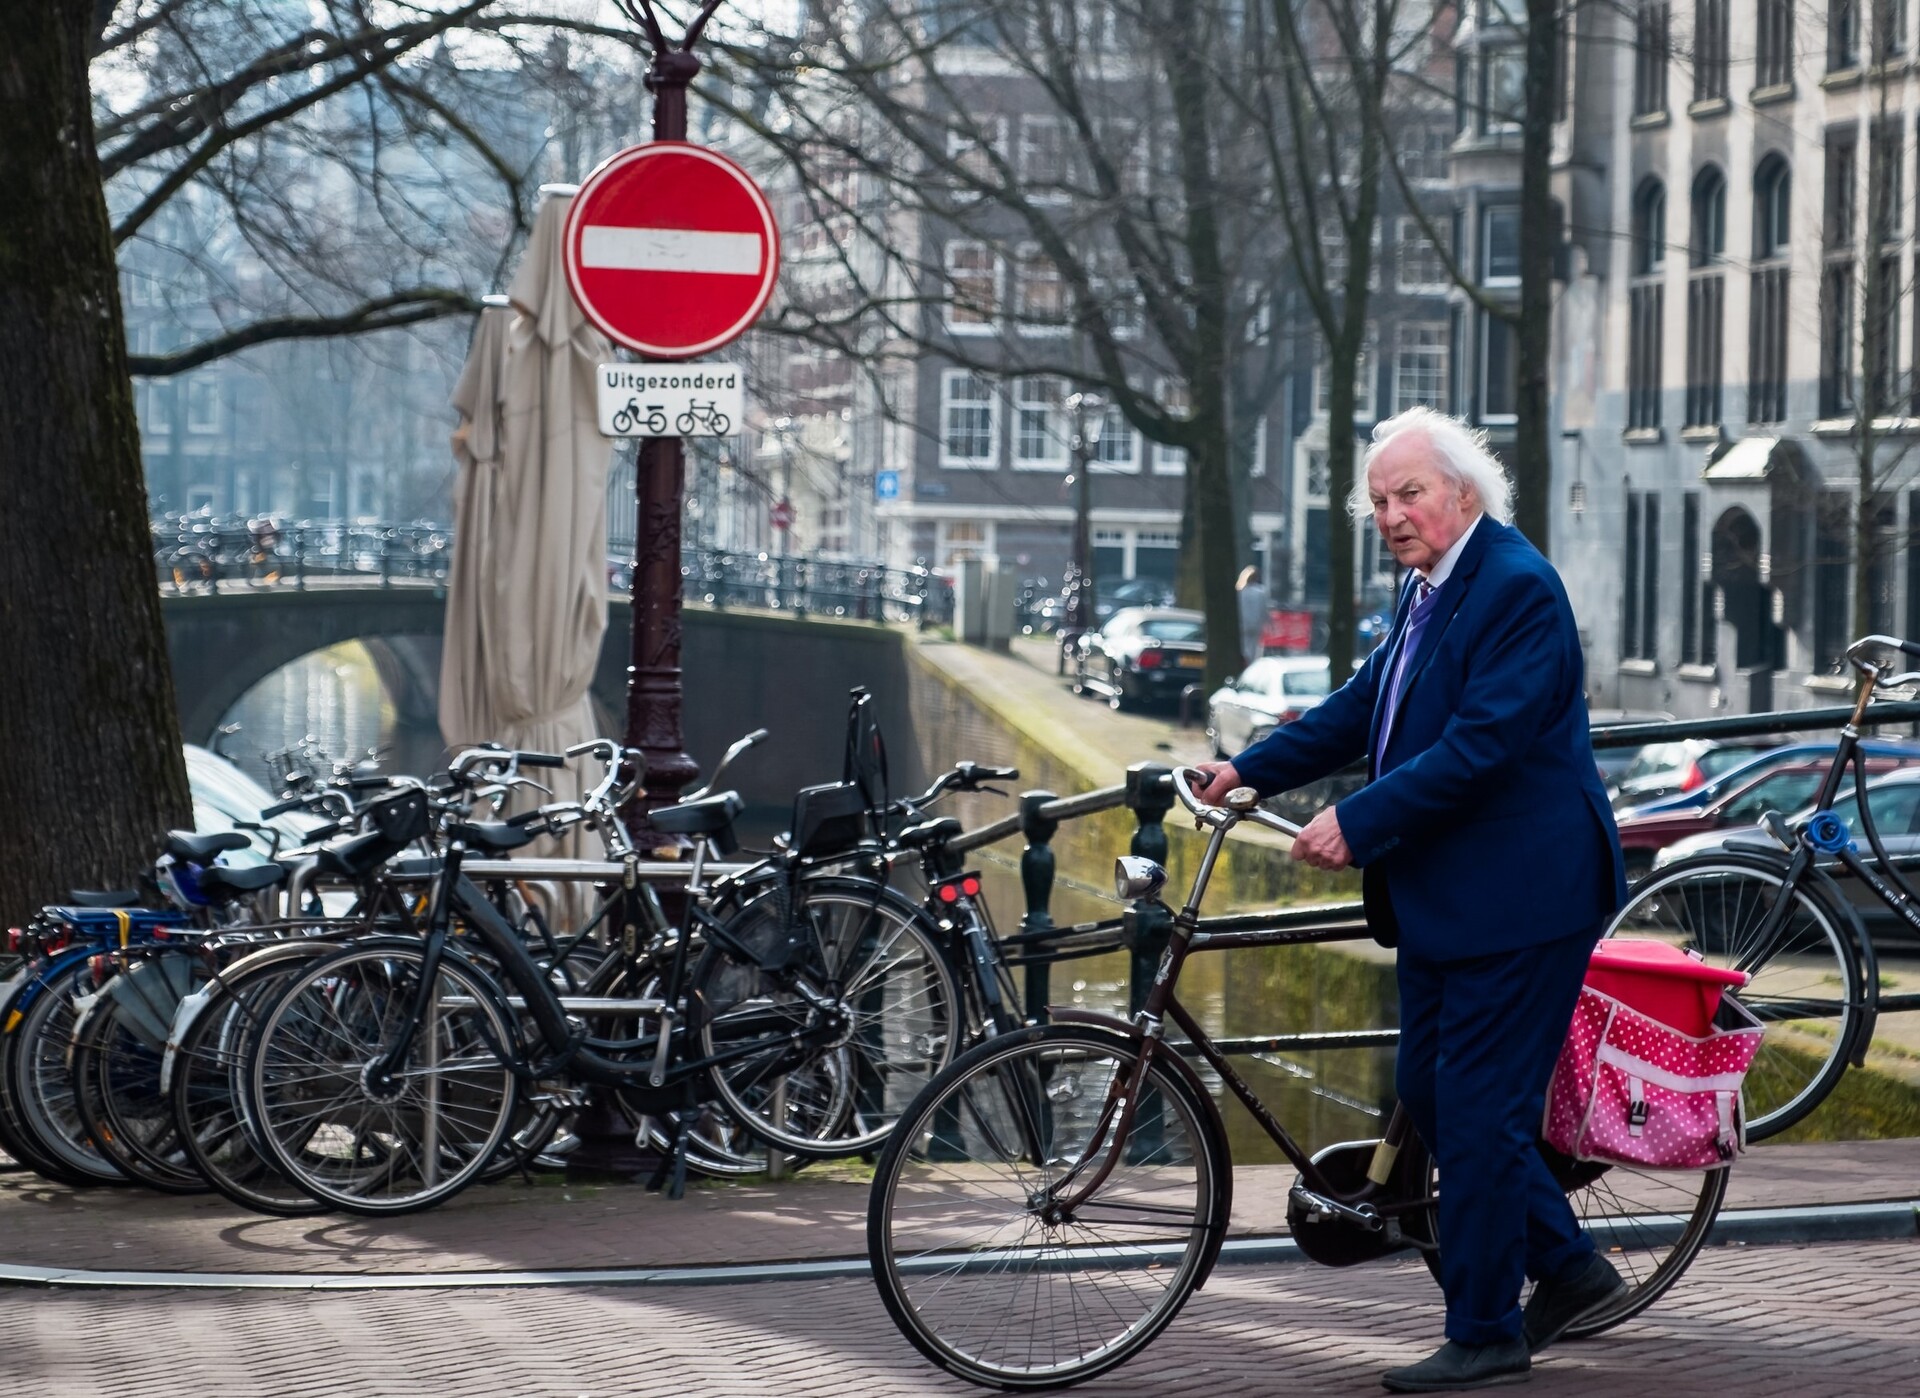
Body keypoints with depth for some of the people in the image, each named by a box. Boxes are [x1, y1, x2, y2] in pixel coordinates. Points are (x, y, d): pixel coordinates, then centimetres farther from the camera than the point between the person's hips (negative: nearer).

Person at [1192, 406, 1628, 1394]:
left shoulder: (1516, 588, -17)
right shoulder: (1427, 590, 13)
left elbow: (1482, 744, -25)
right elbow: (1364, 708, 20)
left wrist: (1358, 824, -24)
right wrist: (1251, 769, 12)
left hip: (1517, 898, -10)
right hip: (1442, 897, 10)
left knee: (1477, 1107, -5)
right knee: (1428, 1093, 13)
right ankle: (1567, 1267, 25)